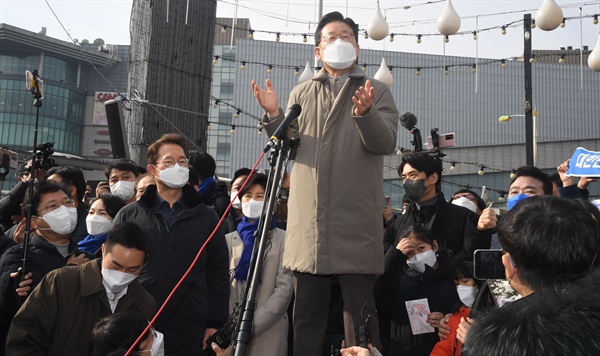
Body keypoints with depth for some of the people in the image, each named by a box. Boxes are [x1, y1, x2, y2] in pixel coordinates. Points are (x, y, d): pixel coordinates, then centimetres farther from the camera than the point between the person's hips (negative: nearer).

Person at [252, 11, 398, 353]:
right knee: (307, 315, 11)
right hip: (308, 223, 3)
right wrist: (274, 115, -7)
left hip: (357, 225, -2)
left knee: (360, 314, 2)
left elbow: (386, 143, -7)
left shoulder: (377, 91, 7)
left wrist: (365, 114, -26)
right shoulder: (301, 94, 16)